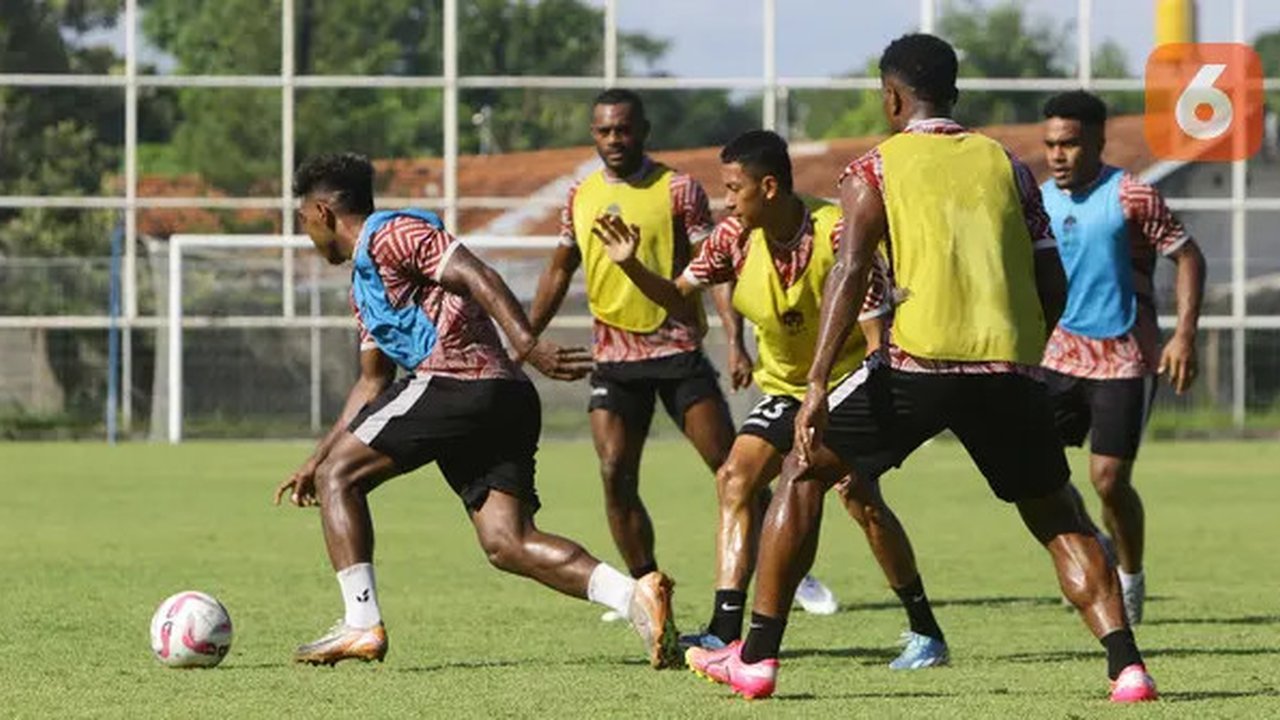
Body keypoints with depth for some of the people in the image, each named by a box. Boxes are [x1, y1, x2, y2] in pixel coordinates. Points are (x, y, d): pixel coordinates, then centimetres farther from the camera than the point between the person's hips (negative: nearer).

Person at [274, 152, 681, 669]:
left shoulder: (389, 235, 1)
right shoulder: (364, 282, 31)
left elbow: (477, 276, -12)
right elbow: (372, 383, 37)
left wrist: (528, 345, -25)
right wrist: (316, 457, 35)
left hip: (453, 382, -9)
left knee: (340, 477, 3)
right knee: (506, 542, -4)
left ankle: (361, 624, -5)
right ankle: (635, 596, -21)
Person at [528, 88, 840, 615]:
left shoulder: (678, 189, -4)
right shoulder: (581, 197, 9)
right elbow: (559, 273, 20)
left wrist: (734, 341, -17)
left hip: (678, 348, -4)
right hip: (613, 355, 4)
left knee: (729, 465, -5)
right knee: (615, 476, -7)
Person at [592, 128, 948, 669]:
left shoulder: (837, 233, -25)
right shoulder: (736, 237, -8)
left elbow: (876, 334, -23)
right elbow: (678, 296, 3)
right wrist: (631, 265, -16)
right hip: (784, 387, 6)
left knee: (861, 499, -19)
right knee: (735, 479, -11)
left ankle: (925, 632, -5)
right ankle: (726, 630, -14)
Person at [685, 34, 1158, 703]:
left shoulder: (875, 168, 7)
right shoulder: (1005, 164, 17)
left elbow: (851, 270, -6)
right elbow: (1052, 284, 14)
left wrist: (818, 386, -12)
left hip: (920, 361, -3)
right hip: (1010, 370, 3)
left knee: (804, 471, 15)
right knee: (1058, 517, 20)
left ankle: (756, 657, 11)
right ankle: (1126, 665, 2)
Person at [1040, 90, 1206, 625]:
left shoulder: (1130, 196, -12)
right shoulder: (1042, 201, 5)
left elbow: (1188, 257, -8)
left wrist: (1185, 334, -16)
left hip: (1125, 358, -5)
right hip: (1061, 354, 5)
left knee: (1109, 479, -8)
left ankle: (1131, 576, 17)